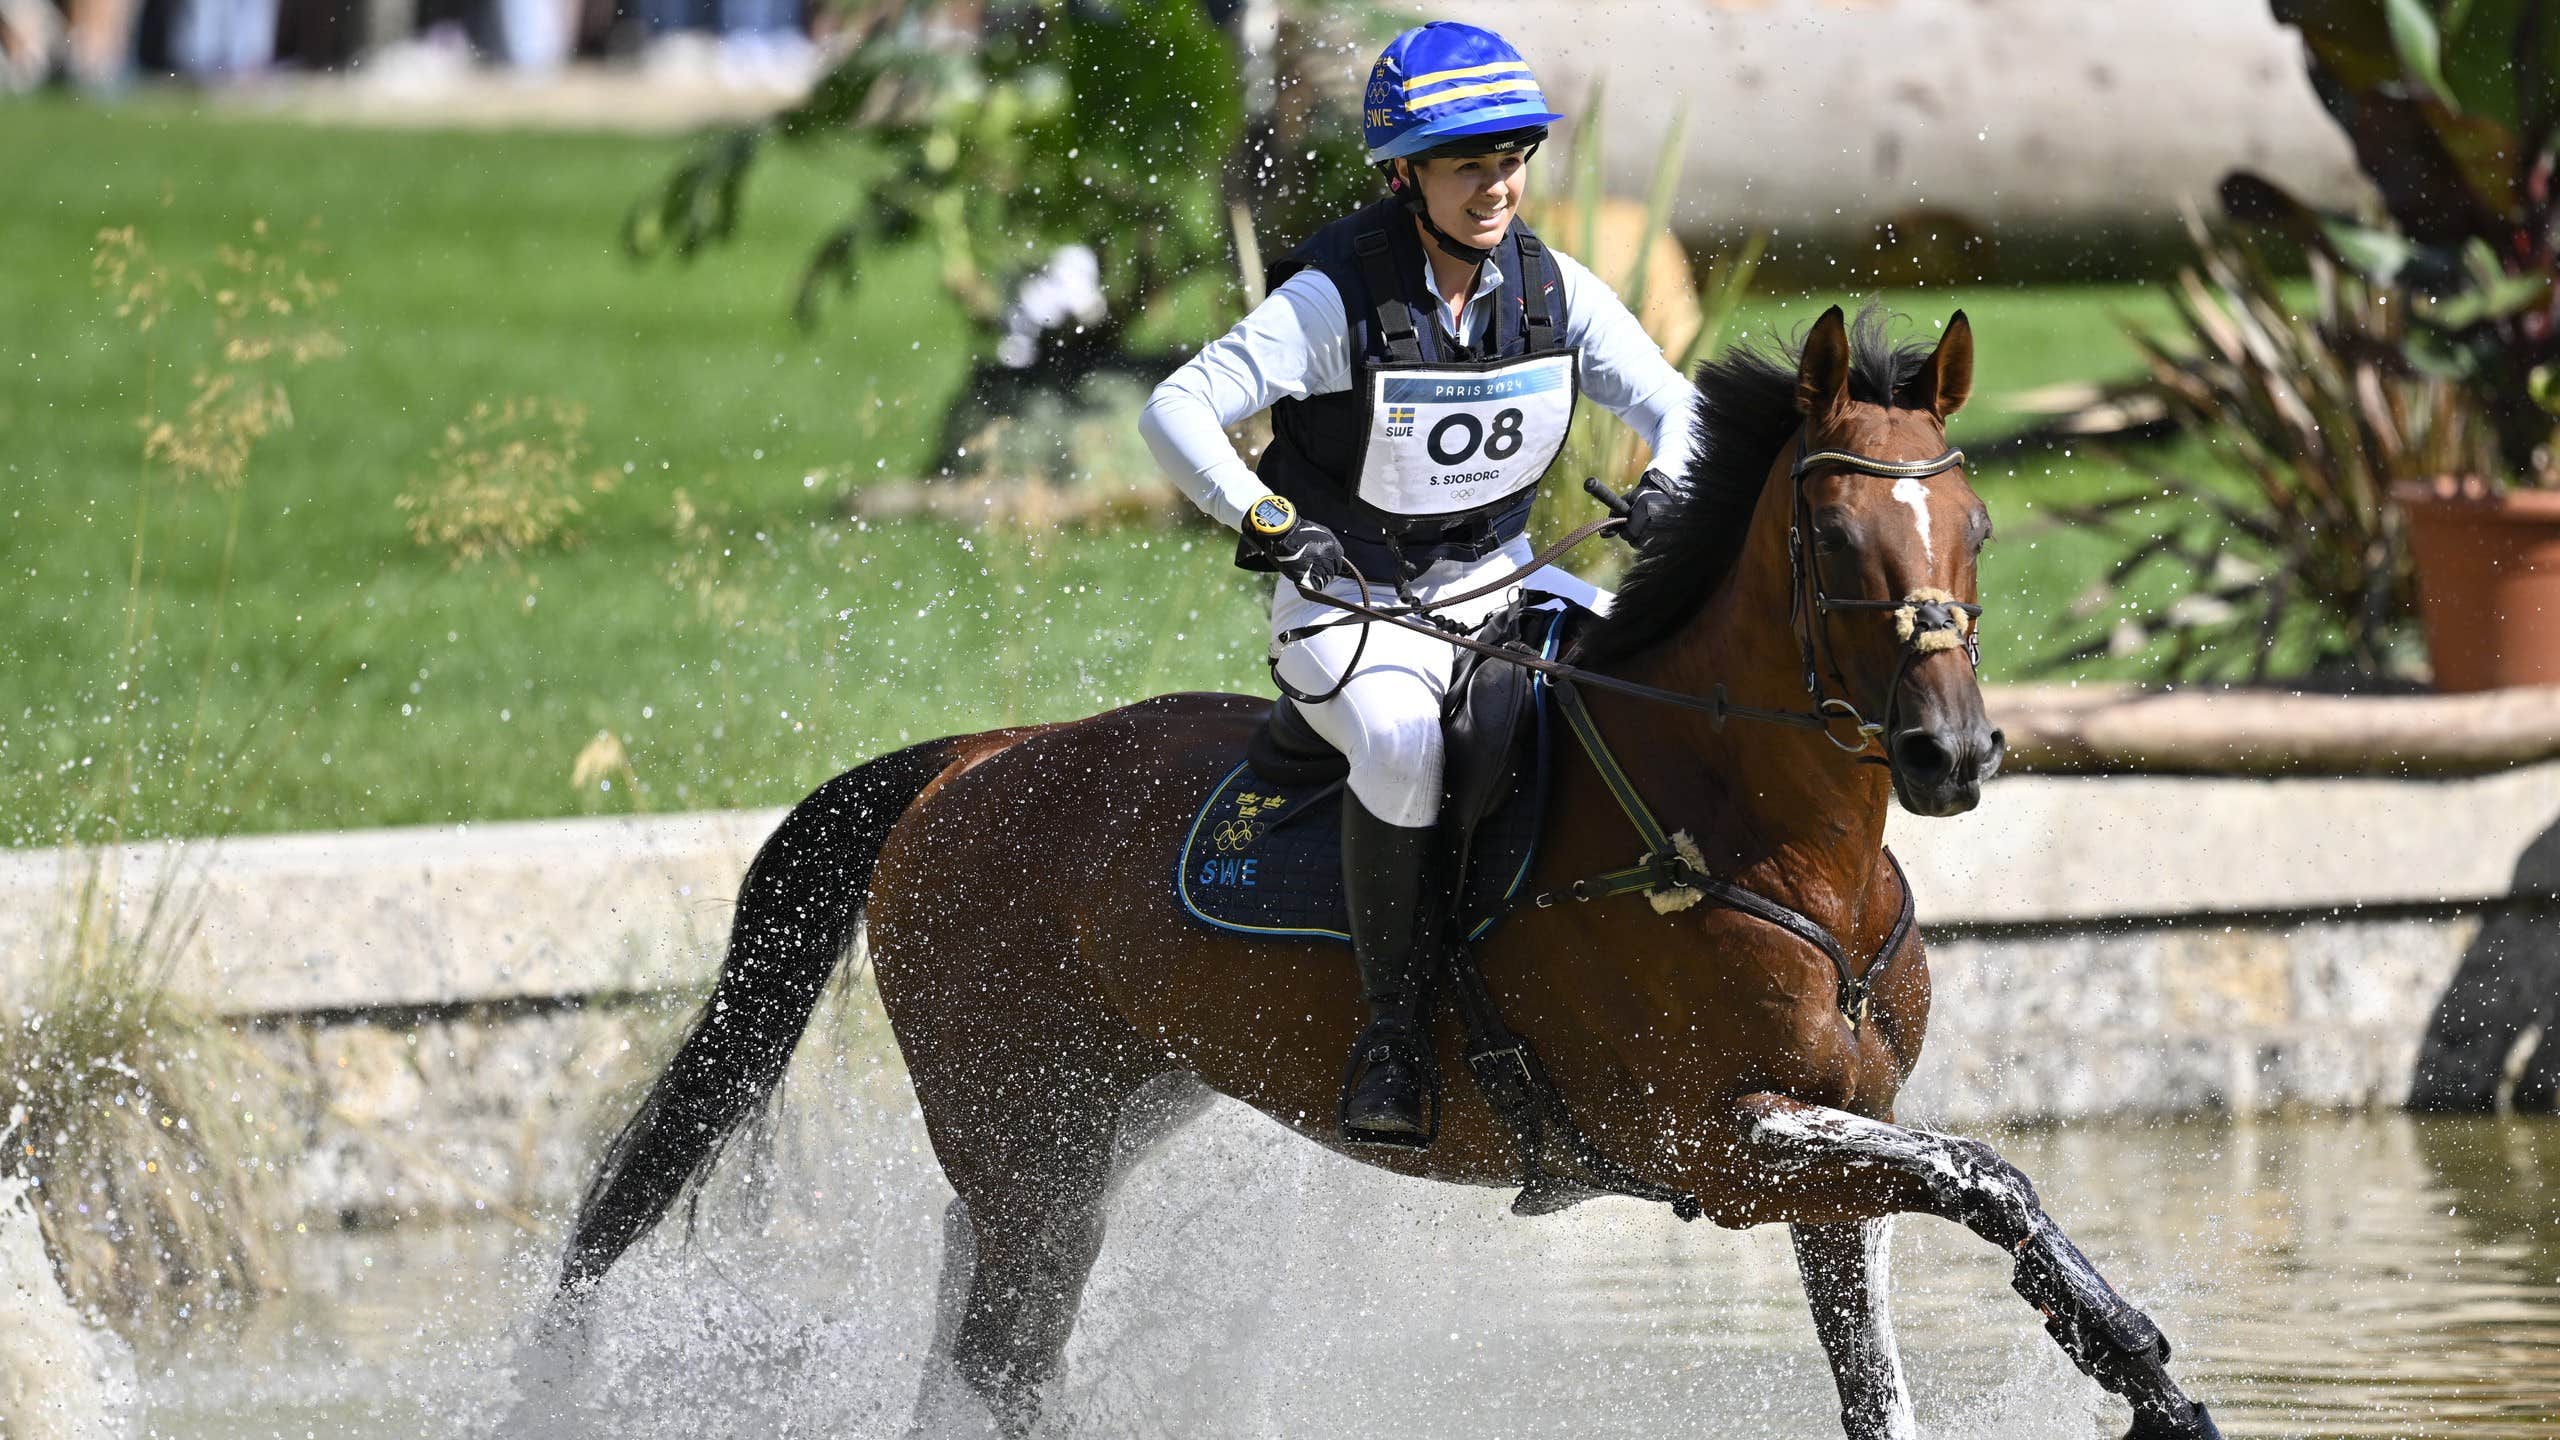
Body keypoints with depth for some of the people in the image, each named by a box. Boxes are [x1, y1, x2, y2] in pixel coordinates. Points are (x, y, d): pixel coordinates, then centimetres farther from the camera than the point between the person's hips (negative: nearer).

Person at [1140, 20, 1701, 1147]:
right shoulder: (1334, 302, -17)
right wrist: (1267, 519, -36)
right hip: (1346, 602, -6)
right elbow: (1177, 411, -21)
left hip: (1494, 583, 6)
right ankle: (1394, 1030, -25)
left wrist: (1671, 485, -20)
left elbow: (1671, 406, 3)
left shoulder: (1553, 291, -3)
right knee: (1405, 745, -37)